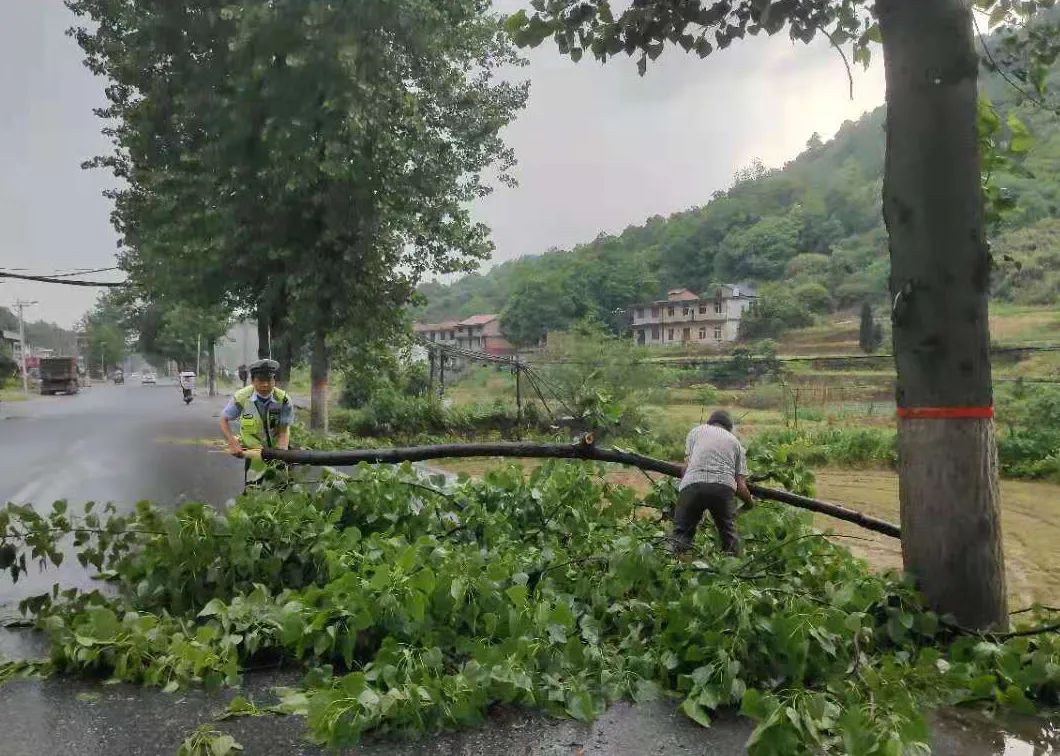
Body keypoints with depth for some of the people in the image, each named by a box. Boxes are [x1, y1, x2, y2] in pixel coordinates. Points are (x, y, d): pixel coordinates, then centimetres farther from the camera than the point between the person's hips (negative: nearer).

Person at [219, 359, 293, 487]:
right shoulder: (241, 397, -15)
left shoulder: (283, 400, -18)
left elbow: (283, 432, -17)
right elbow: (224, 420, -3)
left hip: (277, 449, 0)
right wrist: (233, 443, -16)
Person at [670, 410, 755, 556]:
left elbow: (687, 465, 15)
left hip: (693, 484, -1)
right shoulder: (736, 442, 28)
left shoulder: (696, 430, 27)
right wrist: (750, 502, 38)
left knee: (681, 533, 6)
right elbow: (741, 486, 19)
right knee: (730, 536, 17)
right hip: (724, 486, 1)